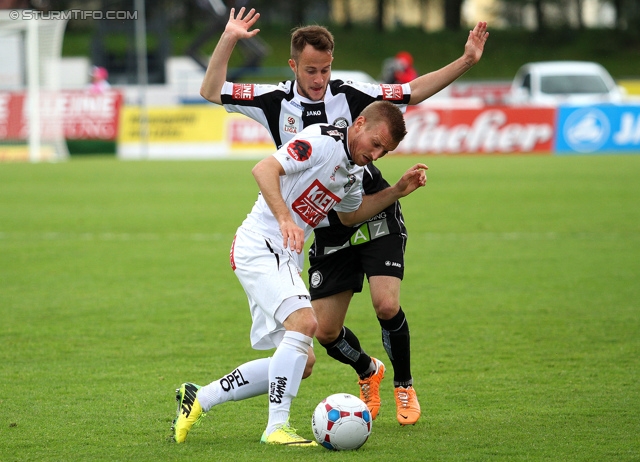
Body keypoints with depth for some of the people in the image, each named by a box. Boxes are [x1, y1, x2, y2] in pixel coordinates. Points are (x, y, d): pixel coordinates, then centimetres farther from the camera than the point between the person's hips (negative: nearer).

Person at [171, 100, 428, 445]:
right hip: (259, 246, -10)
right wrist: (285, 218, -38)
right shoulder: (323, 141, -15)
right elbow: (264, 169, -26)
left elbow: (350, 215, 32)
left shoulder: (353, 170, 13)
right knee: (303, 321, -30)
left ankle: (198, 399, 17)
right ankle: (277, 427, -26)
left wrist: (398, 191, 20)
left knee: (301, 363, 9)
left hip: (285, 259, 10)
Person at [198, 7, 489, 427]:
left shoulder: (351, 96, -8)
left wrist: (466, 61, -10)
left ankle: (405, 387, 4)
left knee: (387, 305, -21)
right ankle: (369, 373, 33)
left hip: (375, 217, -2)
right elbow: (212, 91, -6)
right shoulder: (275, 102, -4)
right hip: (328, 231, 2)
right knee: (326, 331, 0)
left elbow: (413, 92, -2)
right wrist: (228, 40, -16)